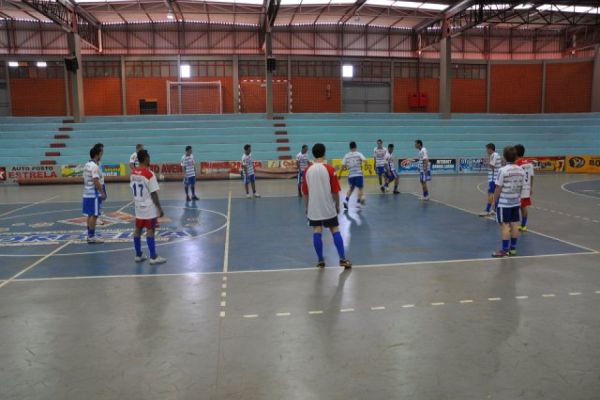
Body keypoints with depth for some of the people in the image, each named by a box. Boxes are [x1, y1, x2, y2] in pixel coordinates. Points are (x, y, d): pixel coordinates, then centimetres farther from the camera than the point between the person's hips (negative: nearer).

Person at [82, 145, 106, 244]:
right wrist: (102, 193, -20)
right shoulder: (94, 166, -17)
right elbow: (96, 181, -24)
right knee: (94, 215, -4)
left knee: (90, 215, 13)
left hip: (87, 194, 9)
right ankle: (92, 237, -1)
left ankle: (90, 235, 18)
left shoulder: (87, 164, 12)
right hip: (94, 195, -9)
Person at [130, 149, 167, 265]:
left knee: (138, 230, 12)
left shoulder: (133, 173, 3)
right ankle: (153, 257, 2)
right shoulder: (149, 174, -19)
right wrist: (160, 209, -11)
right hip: (149, 208, -7)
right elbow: (154, 194, -18)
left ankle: (138, 255, 21)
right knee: (150, 231, -3)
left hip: (138, 207, 7)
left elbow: (133, 190, 11)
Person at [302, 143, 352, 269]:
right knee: (335, 231, 5)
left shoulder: (307, 170, -1)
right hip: (328, 207, -2)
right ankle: (343, 259, 4)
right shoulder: (329, 169, -9)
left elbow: (305, 192, 5)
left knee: (317, 232, 5)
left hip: (313, 208, 2)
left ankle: (321, 261, 9)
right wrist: (337, 205, 6)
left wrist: (306, 207, 16)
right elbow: (335, 190, -6)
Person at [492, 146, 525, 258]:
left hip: (504, 202, -6)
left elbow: (498, 188, -14)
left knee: (505, 225, -3)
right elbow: (521, 187, 8)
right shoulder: (521, 170, 2)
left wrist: (494, 201, -4)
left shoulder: (503, 170, -16)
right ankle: (513, 248, 18)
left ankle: (505, 250, 0)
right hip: (516, 202, 6)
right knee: (514, 225, 10)